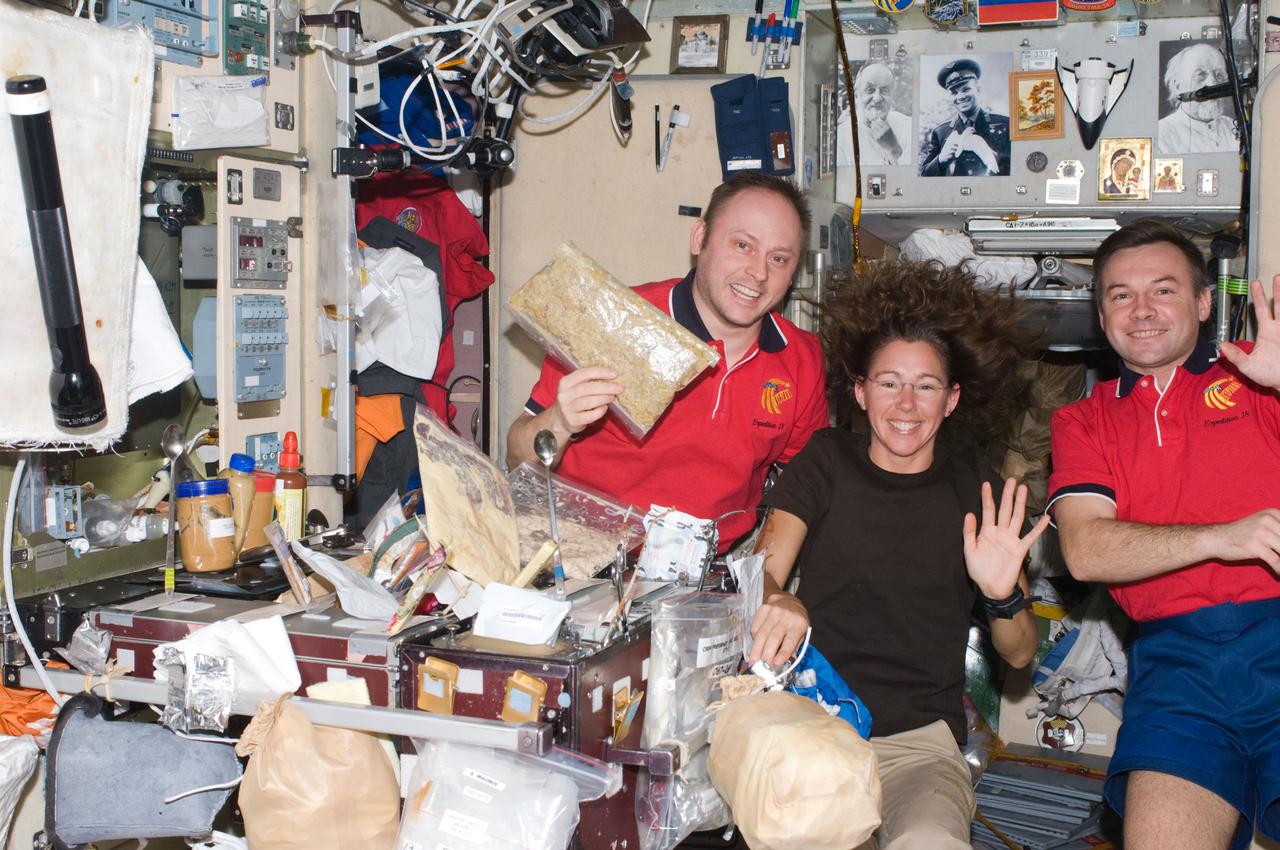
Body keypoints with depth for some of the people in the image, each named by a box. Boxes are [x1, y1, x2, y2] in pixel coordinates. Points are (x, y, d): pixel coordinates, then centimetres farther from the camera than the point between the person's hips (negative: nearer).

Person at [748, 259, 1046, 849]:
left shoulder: (977, 492, 7)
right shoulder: (825, 462, 9)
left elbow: (1019, 655, 8)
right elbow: (763, 571, -1)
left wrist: (1003, 596, -14)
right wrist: (778, 603, -25)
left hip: (918, 740, -1)